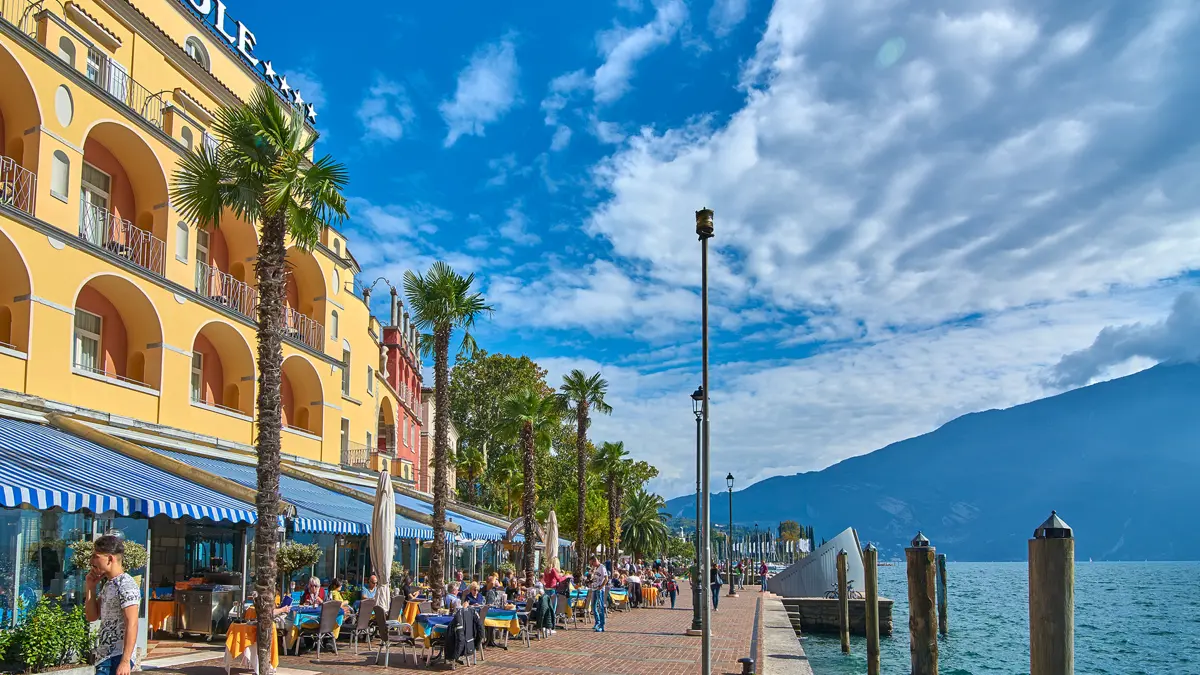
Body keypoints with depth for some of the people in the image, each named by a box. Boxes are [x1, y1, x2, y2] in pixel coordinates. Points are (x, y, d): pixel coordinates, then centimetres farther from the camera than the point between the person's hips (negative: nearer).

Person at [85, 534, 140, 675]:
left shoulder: (126, 586, -16)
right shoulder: (107, 585, 14)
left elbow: (132, 625, -20)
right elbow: (92, 616, 17)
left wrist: (125, 661, -24)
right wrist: (90, 588, 7)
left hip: (116, 659, -10)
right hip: (104, 657, 10)